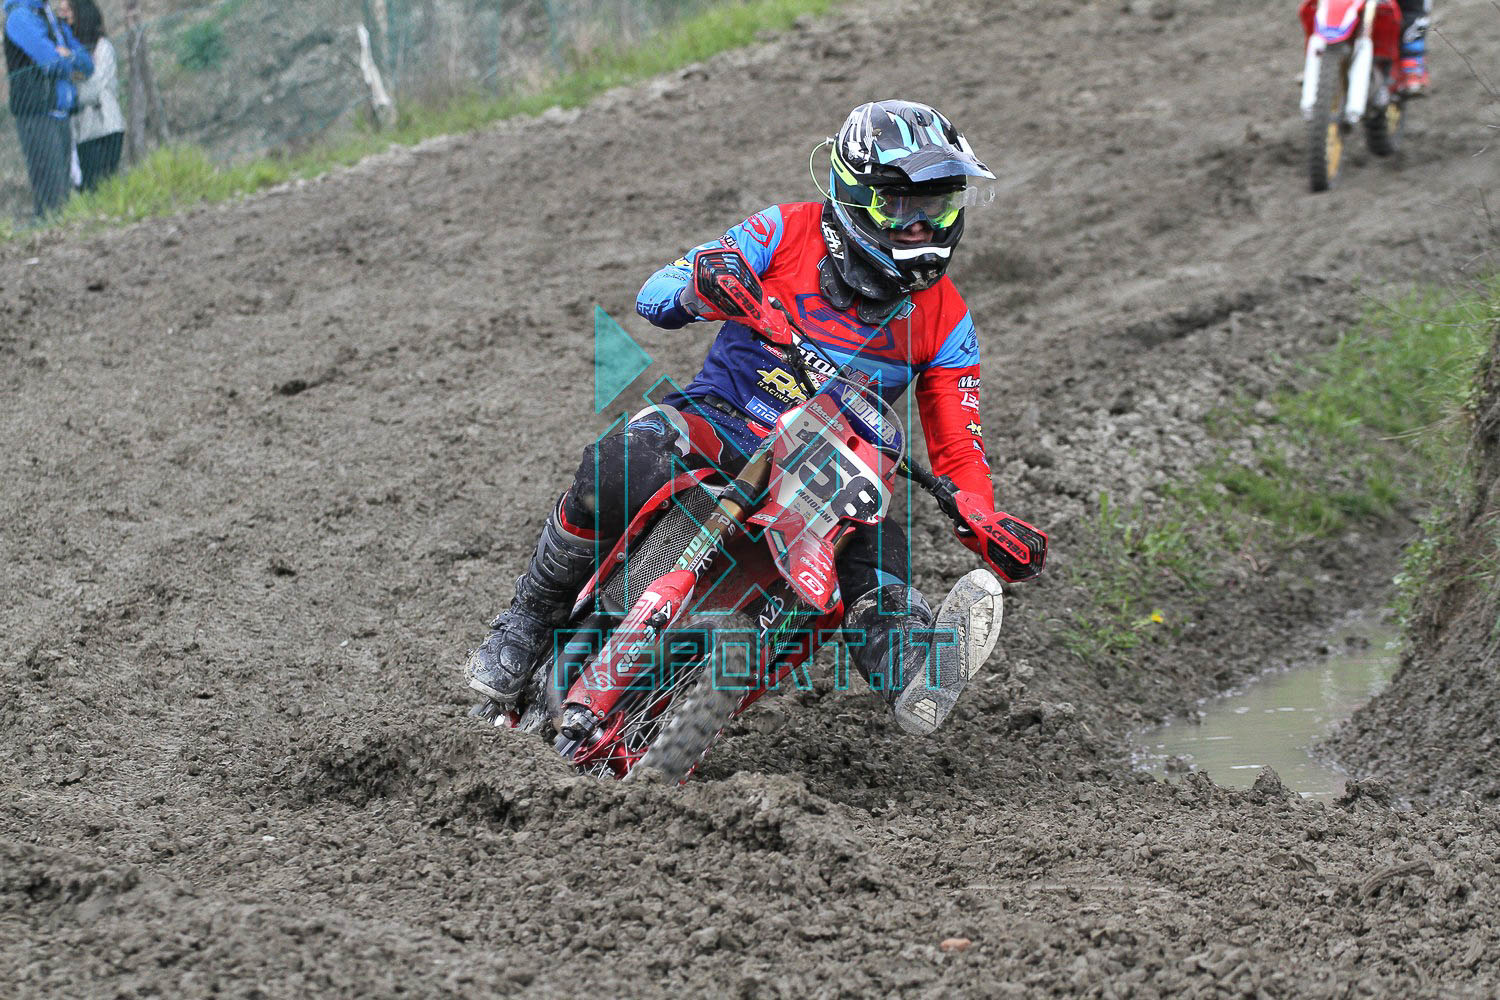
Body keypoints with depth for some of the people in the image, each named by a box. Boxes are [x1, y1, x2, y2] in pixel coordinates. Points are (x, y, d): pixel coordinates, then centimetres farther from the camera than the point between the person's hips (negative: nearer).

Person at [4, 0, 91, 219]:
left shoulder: (56, 22, 20)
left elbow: (87, 65, 17)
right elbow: (51, 62, -18)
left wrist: (70, 55, -6)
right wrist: (70, 68, 5)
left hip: (59, 117, 8)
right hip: (36, 115, -8)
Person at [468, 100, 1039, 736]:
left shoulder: (945, 319, 3)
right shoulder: (789, 232, -4)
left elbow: (958, 444, 5)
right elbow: (655, 295, -7)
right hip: (721, 416, -2)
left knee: (876, 555, -27)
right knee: (621, 465, -31)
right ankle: (530, 616, -14)